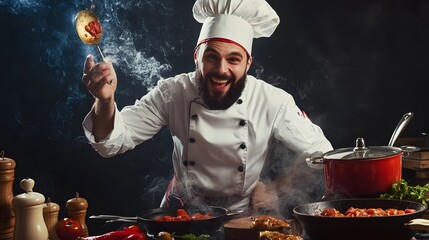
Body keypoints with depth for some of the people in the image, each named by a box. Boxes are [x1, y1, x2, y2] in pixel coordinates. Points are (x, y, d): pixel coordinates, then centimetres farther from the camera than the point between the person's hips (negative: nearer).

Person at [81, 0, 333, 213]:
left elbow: (320, 153, -4)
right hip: (183, 212, 1)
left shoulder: (272, 101, -16)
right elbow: (114, 142, -14)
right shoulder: (173, 93, -13)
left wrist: (279, 189, -13)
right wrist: (105, 100, -33)